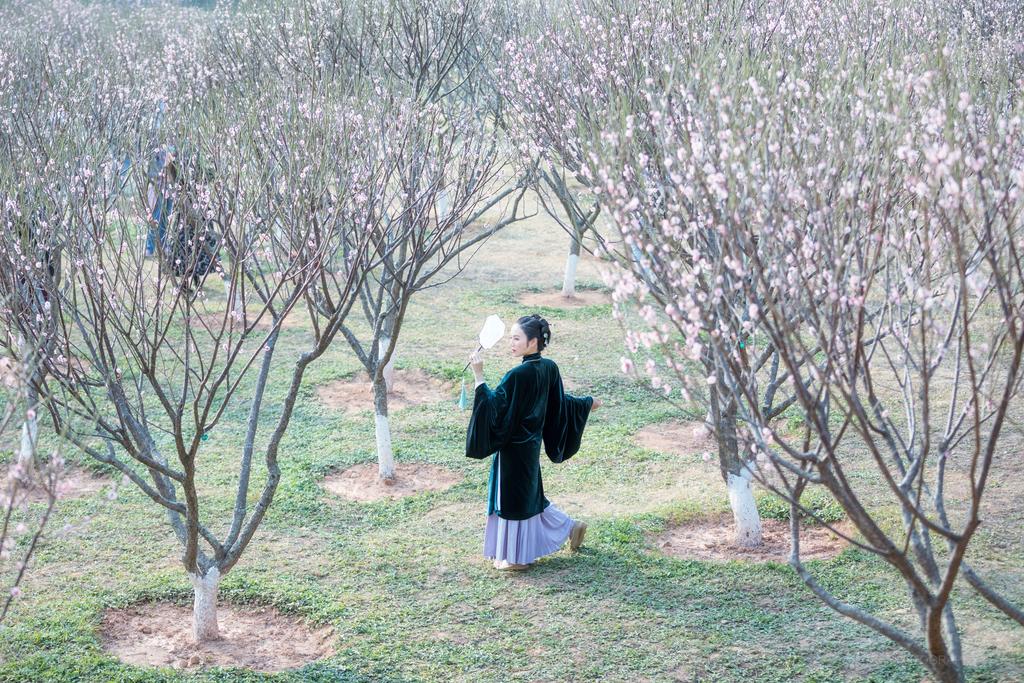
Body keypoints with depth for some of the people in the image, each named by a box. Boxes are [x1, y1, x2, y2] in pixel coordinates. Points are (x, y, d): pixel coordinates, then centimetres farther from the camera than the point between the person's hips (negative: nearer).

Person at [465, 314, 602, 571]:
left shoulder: (518, 375, -25)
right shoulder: (549, 368, -1)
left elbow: (494, 406, -26)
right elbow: (559, 402, 11)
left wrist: (479, 375, -30)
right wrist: (588, 403, 28)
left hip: (514, 446, -8)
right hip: (531, 441, 8)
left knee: (513, 495, 7)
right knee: (530, 493, 25)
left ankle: (517, 556, 19)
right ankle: (570, 527, 34)